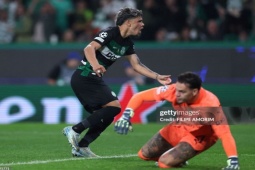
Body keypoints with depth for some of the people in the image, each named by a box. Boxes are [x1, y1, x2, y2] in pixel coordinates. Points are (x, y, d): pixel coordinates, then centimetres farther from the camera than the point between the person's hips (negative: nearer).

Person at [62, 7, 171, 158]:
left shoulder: (128, 43, 12)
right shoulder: (110, 33, -15)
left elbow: (137, 65, 17)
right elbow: (89, 48, -28)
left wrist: (157, 77, 6)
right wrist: (95, 65, -47)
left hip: (94, 79, 10)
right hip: (84, 77, -10)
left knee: (105, 116, 9)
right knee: (114, 106, -18)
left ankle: (81, 147, 10)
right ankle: (75, 130, -15)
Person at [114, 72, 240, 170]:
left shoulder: (210, 105, -39)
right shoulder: (174, 90, -27)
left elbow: (224, 133, -39)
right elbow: (140, 96, -18)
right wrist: (126, 116, -31)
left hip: (200, 136, -5)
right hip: (179, 128, 5)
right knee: (144, 154, 7)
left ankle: (179, 159, 13)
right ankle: (178, 157, 31)